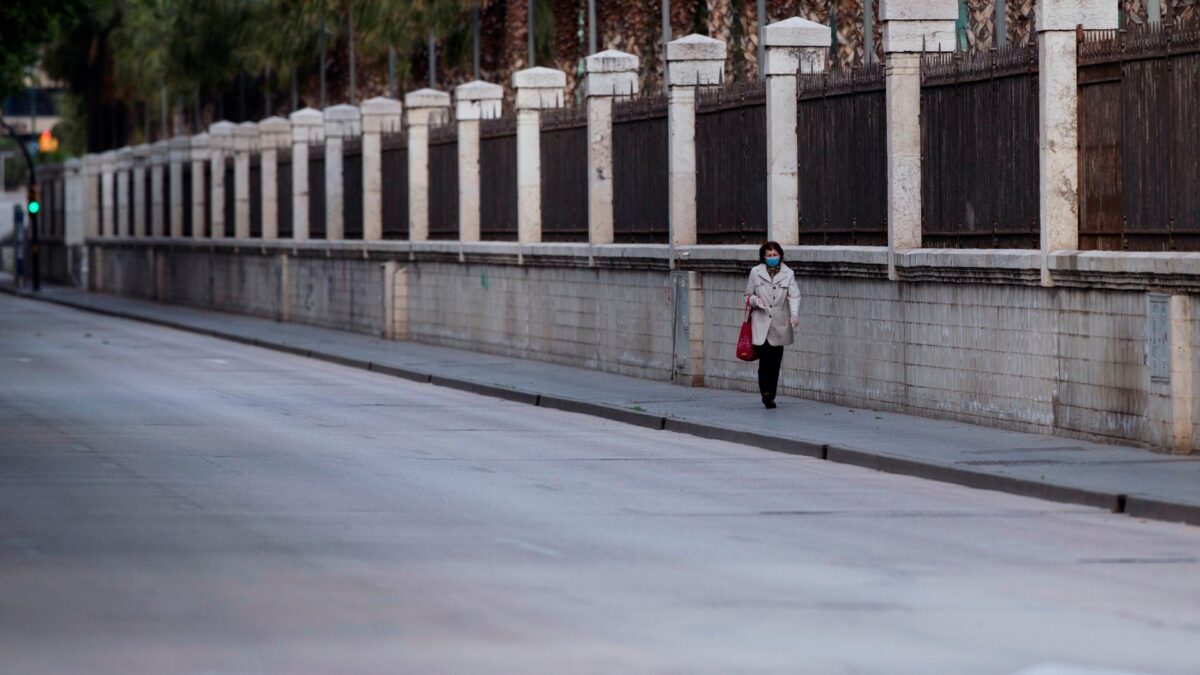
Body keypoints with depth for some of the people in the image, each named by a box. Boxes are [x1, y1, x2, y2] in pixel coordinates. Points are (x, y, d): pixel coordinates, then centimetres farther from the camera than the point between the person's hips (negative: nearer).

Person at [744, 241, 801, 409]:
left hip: (779, 326, 1)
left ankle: (770, 395, 13)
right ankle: (766, 392, -13)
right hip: (761, 325, -1)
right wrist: (755, 301, -10)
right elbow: (748, 296, 14)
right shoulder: (755, 273, 7)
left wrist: (794, 313, -25)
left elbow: (794, 295, -6)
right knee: (765, 359, -15)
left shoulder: (788, 274, 5)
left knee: (775, 362, 4)